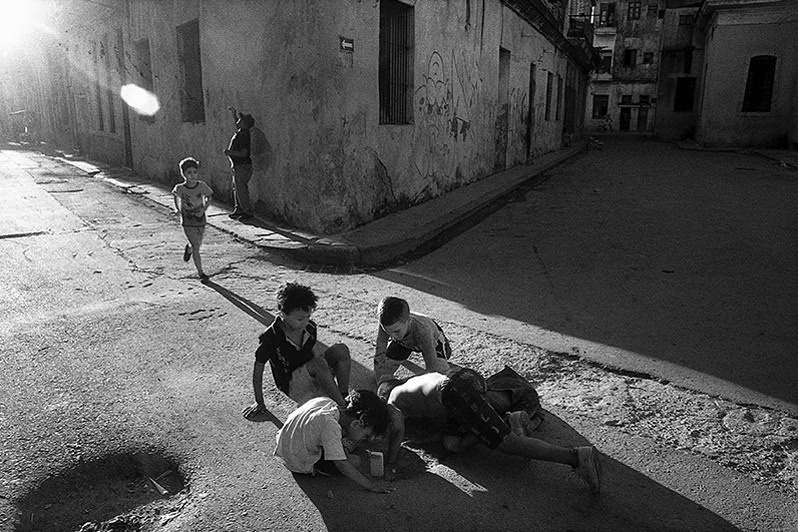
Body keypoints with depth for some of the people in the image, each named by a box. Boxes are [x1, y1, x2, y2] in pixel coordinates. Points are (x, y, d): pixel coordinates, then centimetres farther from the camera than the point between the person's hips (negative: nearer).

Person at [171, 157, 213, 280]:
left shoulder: (202, 185, -12)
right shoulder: (180, 188, -14)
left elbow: (208, 196, 6)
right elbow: (175, 194, 11)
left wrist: (204, 209, -7)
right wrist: (177, 208, 8)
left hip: (200, 219, 3)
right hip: (188, 221, -2)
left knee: (198, 244, 16)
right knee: (196, 246, -7)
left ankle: (188, 249, 54)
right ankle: (200, 272, 1)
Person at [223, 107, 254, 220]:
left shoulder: (244, 135, -20)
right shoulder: (240, 131, 9)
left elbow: (244, 153, -26)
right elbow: (237, 123, 34)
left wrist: (230, 152, -25)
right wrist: (233, 113, 29)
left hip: (243, 166, -10)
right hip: (238, 166, 10)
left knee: (241, 190, -6)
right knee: (236, 189, 16)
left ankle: (248, 212, 0)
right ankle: (239, 209, 25)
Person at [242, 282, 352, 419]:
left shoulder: (310, 328, -7)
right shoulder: (271, 337, -21)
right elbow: (258, 369, -9)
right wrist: (259, 402, -3)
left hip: (312, 376, 5)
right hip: (292, 384, -5)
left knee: (341, 349, -19)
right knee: (318, 363, -35)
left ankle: (344, 396, -13)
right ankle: (343, 408, -24)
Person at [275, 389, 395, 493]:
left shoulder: (326, 401, -9)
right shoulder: (331, 426, -32)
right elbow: (341, 464, -31)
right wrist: (369, 485, -24)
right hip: (300, 465, -8)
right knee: (354, 461, -10)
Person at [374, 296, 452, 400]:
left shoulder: (422, 330, -49)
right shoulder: (385, 326, -40)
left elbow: (432, 367, -44)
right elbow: (379, 355, -32)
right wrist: (383, 381, -46)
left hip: (432, 340, -2)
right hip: (403, 342, 2)